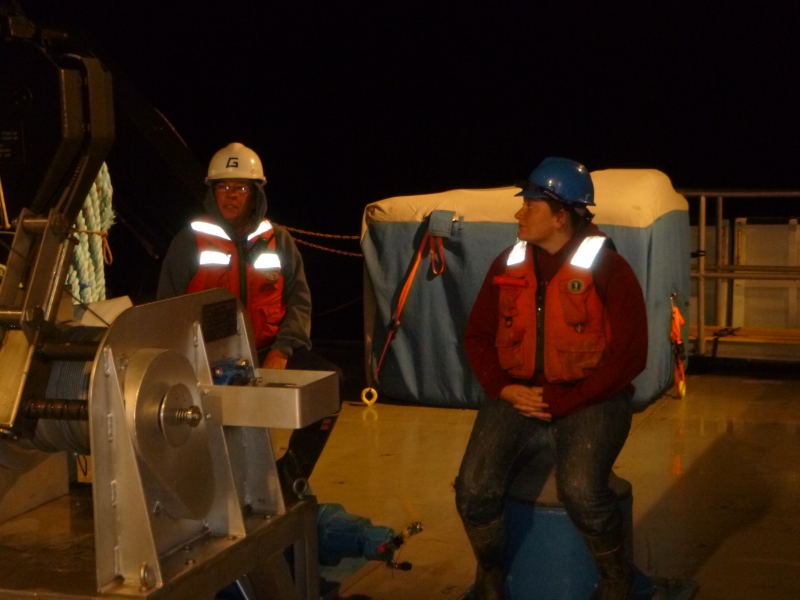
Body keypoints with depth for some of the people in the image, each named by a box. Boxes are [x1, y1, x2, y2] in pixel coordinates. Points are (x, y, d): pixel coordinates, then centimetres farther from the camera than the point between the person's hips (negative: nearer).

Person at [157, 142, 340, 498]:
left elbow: (299, 300, 8)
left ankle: (288, 477, -3)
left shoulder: (278, 240, 11)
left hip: (268, 350, 3)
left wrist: (281, 351, -10)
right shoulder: (190, 241, 5)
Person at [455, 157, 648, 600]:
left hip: (587, 400, -3)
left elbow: (628, 355, -11)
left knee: (581, 490, -31)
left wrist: (562, 400, -16)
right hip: (517, 396, 4)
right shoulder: (507, 266, 7)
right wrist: (503, 388, -6)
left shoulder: (608, 269, -7)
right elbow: (477, 336, 13)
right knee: (474, 489, -20)